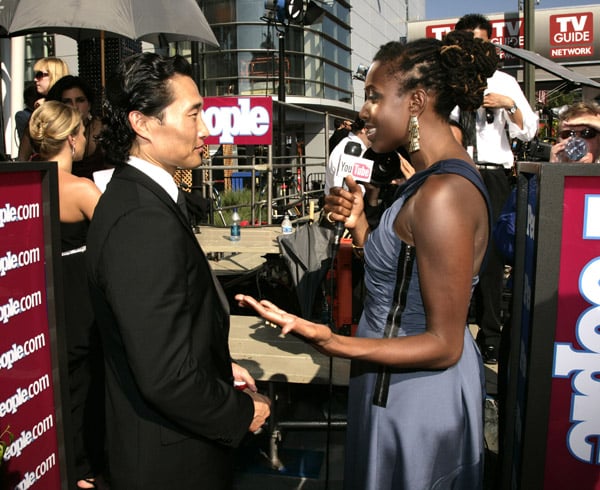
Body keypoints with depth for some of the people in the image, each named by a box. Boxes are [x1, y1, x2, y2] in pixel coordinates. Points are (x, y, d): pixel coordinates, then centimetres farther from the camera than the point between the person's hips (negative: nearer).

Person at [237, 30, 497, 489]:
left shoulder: (442, 193, -27)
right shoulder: (445, 174, 4)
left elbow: (444, 345, -25)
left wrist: (328, 342, -34)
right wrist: (358, 223, -4)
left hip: (413, 395, -9)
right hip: (405, 386, 9)